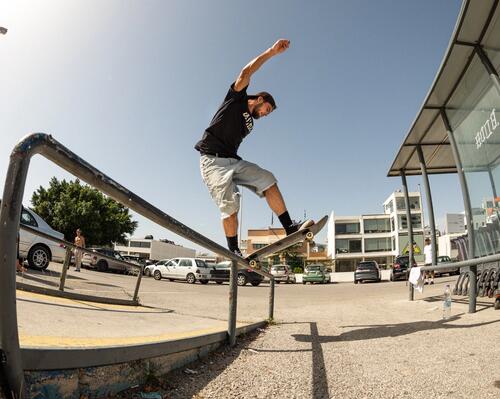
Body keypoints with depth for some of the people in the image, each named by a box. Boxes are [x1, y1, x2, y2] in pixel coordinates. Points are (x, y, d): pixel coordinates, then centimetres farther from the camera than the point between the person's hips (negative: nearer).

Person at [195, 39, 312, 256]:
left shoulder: (249, 124, 25)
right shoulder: (236, 99, 6)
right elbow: (246, 73, -7)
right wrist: (272, 52, -7)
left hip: (233, 160, 7)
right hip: (213, 160, -7)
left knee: (267, 179, -8)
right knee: (230, 206, -16)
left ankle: (290, 227, -8)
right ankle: (234, 252, -3)